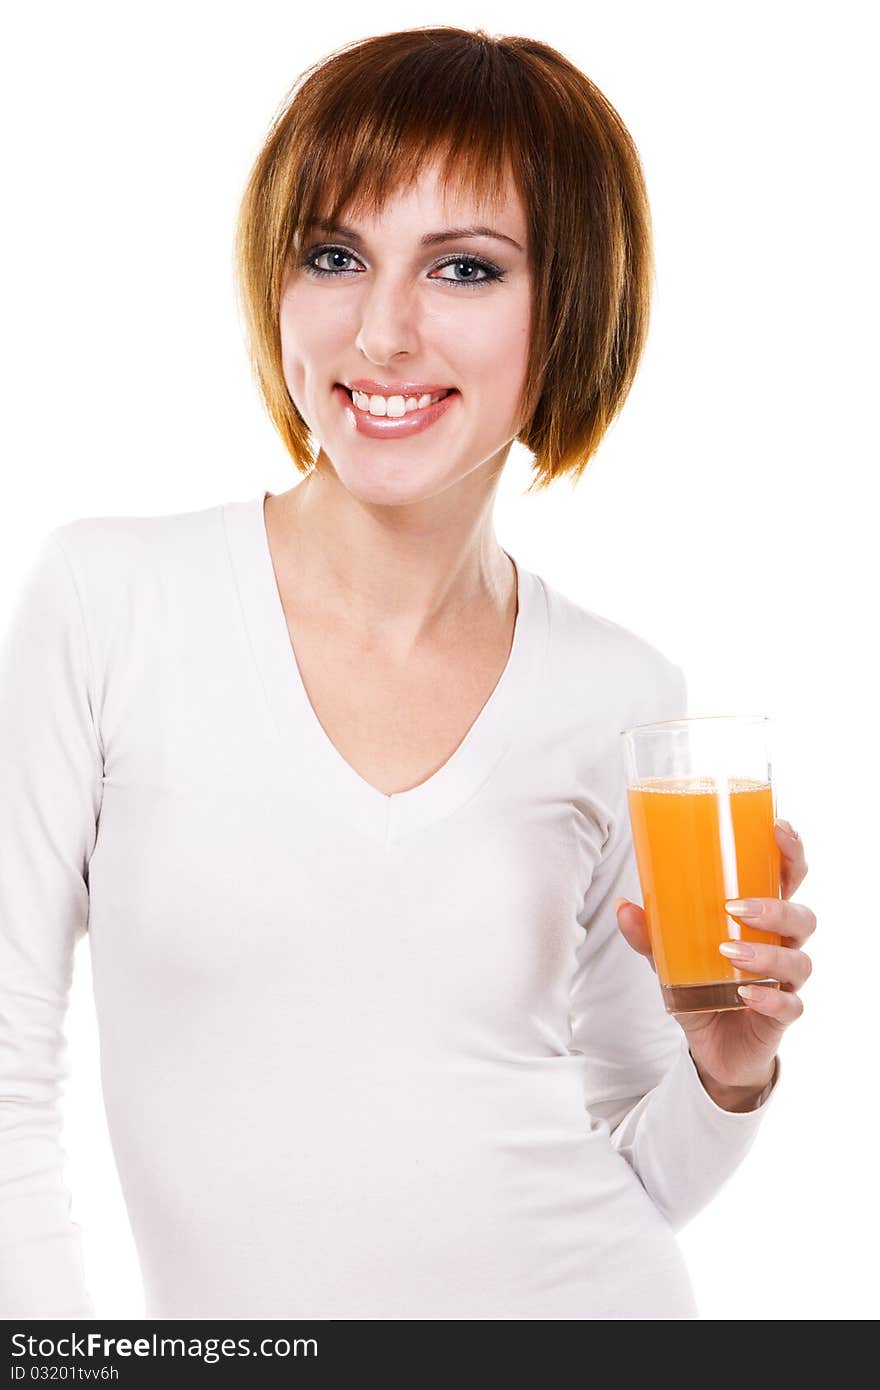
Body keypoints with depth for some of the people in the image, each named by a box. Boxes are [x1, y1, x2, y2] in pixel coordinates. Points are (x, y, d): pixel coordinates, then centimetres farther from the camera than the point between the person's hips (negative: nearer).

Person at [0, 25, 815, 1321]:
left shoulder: (626, 702, -4)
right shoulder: (110, 597, -11)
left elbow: (638, 1176, 5)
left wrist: (728, 1067, -12)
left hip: (599, 1299, 2)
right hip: (241, 1319, -1)